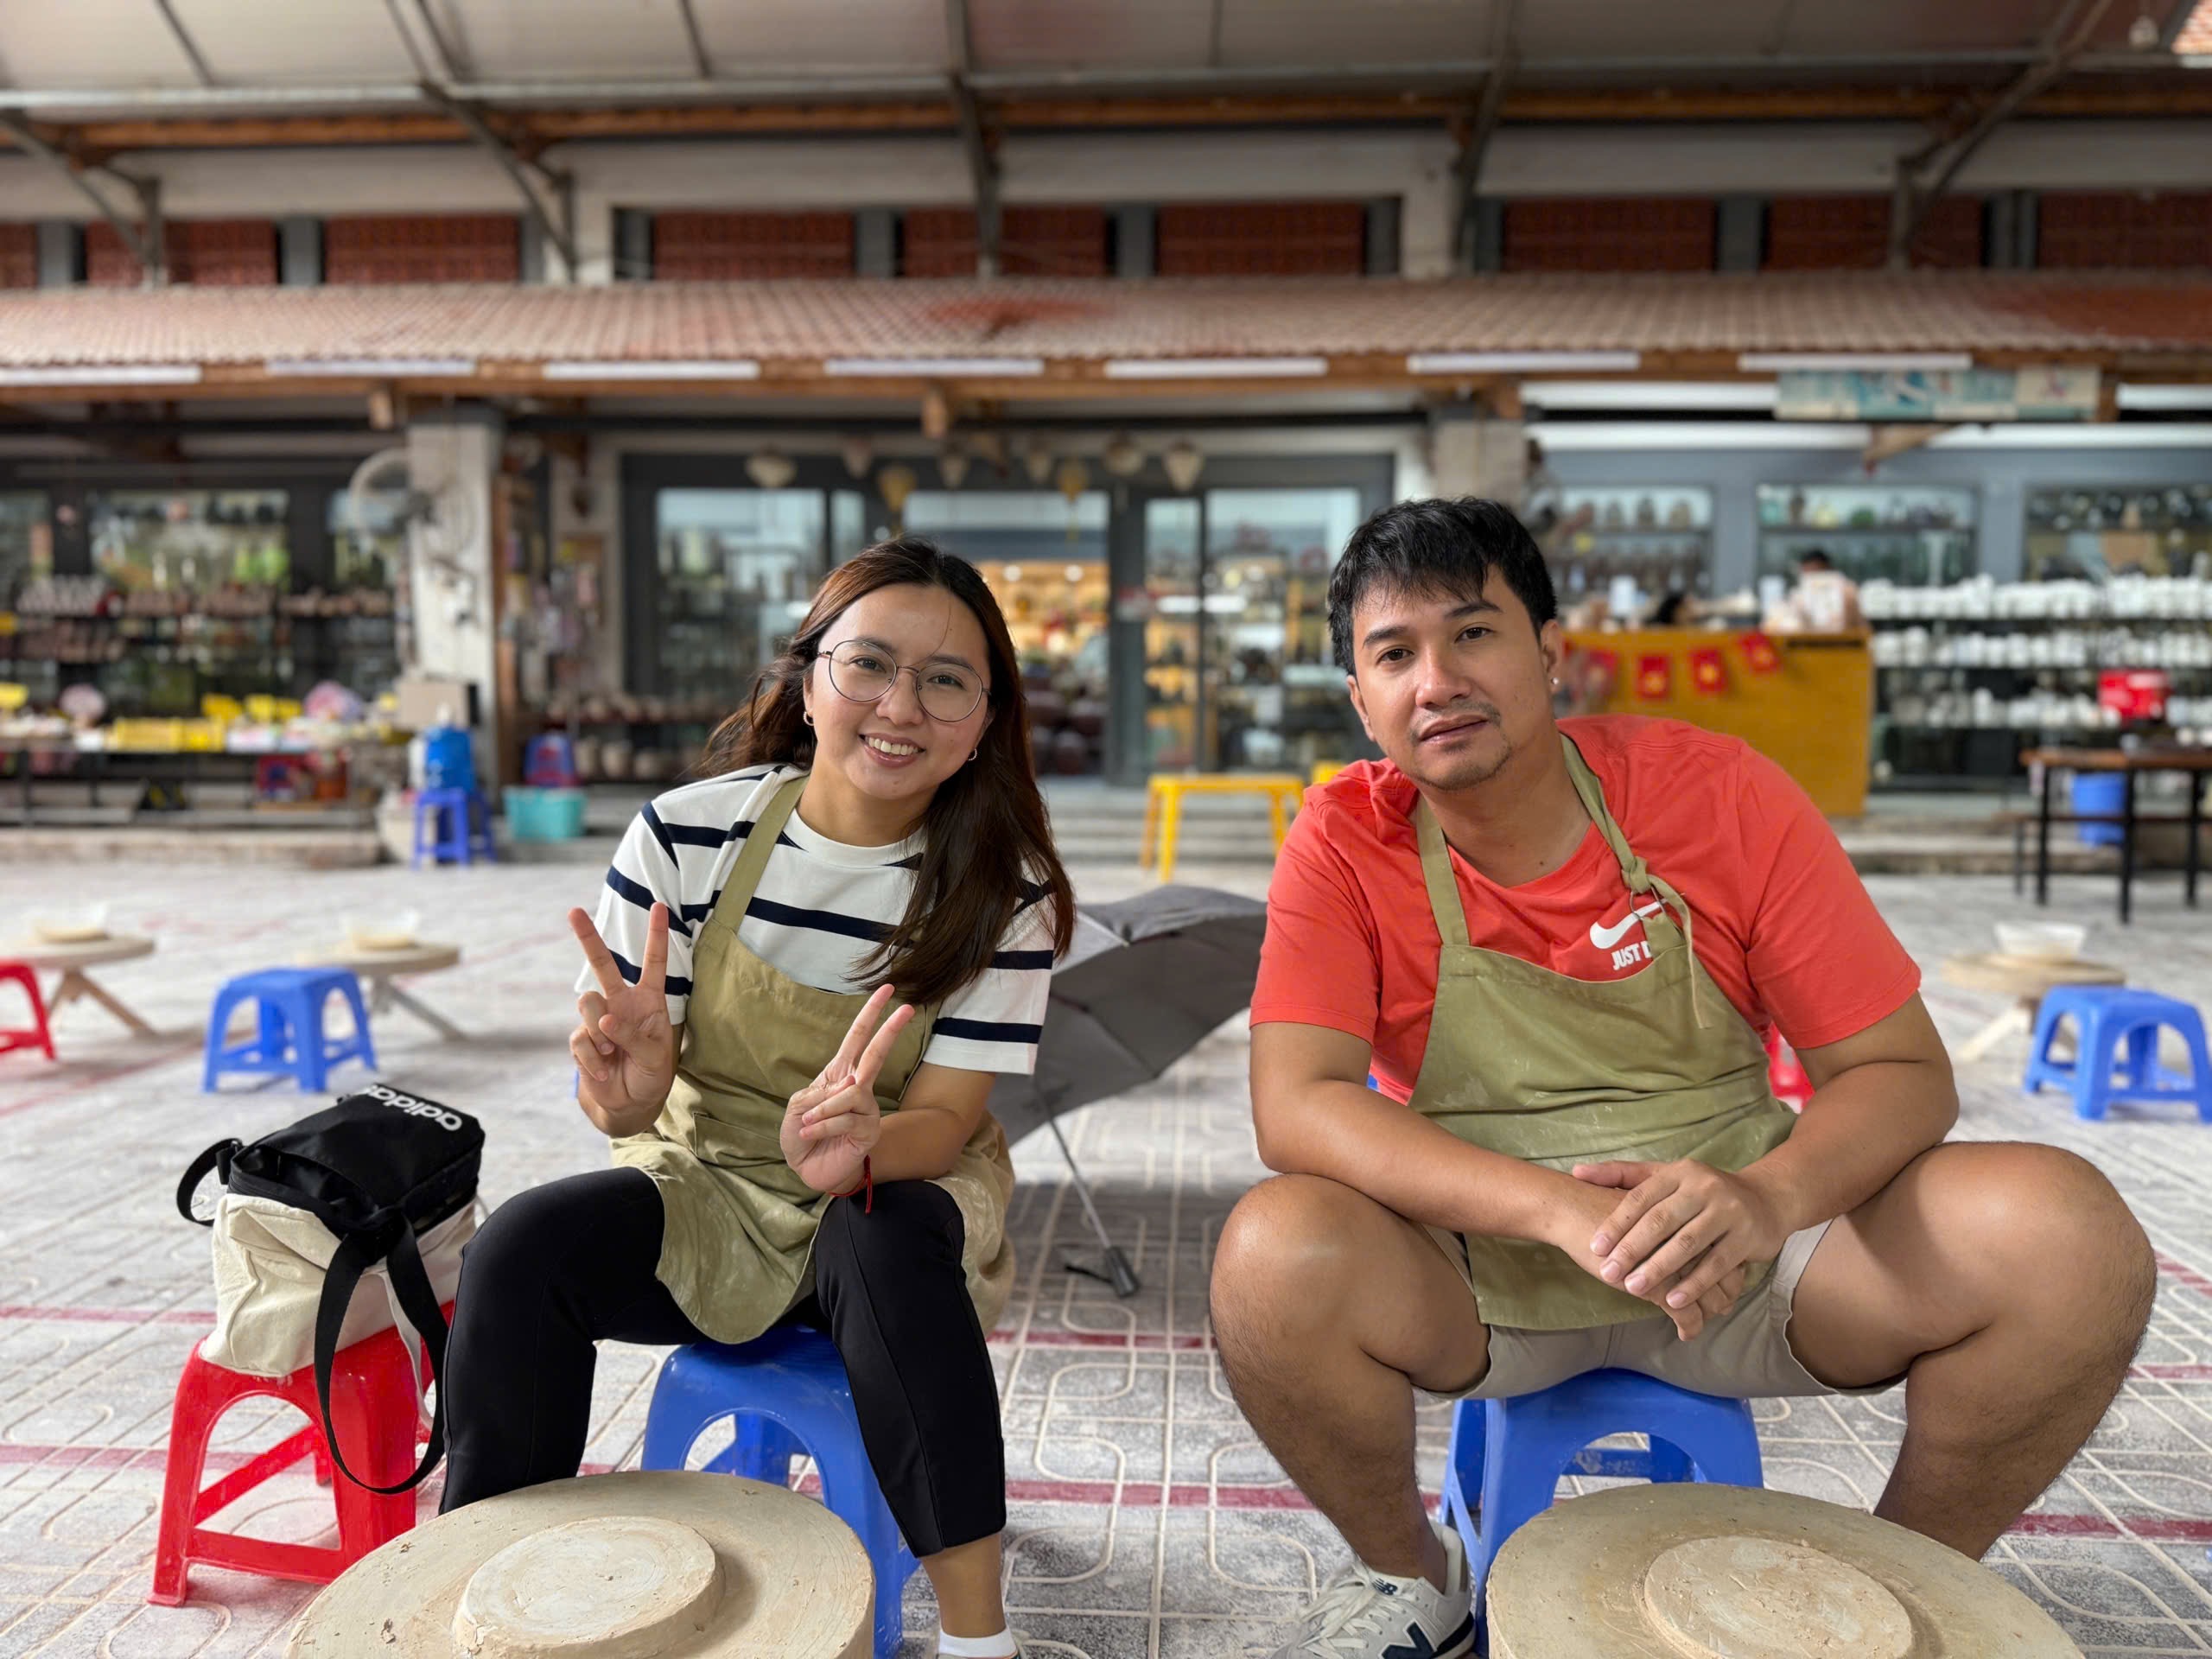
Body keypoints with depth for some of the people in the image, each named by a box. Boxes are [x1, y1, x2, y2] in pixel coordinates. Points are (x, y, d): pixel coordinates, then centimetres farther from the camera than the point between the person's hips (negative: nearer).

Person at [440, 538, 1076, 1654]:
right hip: (704, 1191, 2)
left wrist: (858, 1149, -37)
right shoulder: (689, 833, -12)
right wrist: (624, 1087, -33)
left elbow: (949, 1113, -14)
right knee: (520, 1250, -24)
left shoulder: (1003, 889, -12)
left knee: (888, 1246, -34)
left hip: (899, 1198, -1)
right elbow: (618, 1098, -8)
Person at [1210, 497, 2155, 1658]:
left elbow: (1903, 1069, -6)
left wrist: (1769, 1197, -28)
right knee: (1274, 1257, -31)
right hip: (1483, 1275, -1)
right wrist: (1564, 1208, -34)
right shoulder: (1344, 844, -10)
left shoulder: (1721, 795, -8)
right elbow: (1294, 1108, -22)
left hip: (1735, 1255, 2)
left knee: (2073, 1237, -20)